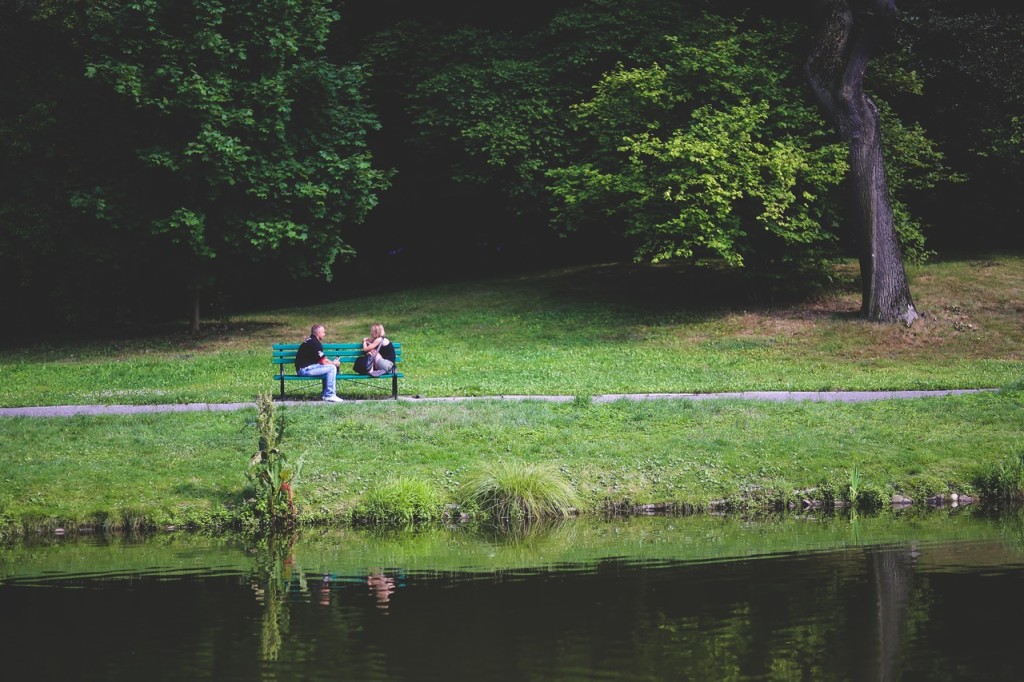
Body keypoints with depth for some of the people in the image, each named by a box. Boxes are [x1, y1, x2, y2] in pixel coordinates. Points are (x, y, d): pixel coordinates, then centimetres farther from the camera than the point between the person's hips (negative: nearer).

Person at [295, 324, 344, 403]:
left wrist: (332, 362, 7)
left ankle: (326, 394, 15)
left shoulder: (310, 341, 18)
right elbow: (323, 362, -14)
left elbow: (322, 359, 22)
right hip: (305, 369, -11)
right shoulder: (315, 343, -15)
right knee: (332, 368, -15)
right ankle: (329, 395, -15)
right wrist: (333, 363, 4)